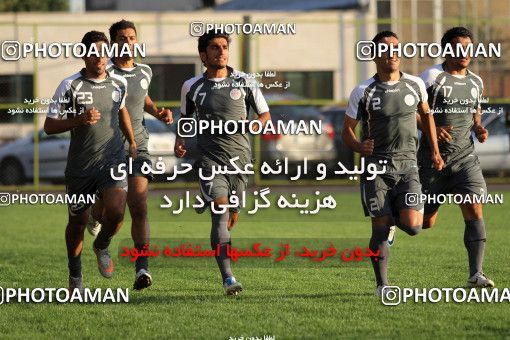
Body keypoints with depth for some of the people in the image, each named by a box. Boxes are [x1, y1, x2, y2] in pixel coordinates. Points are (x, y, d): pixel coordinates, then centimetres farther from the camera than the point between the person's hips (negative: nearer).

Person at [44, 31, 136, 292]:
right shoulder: (69, 86, -8)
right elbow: (49, 126, -8)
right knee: (77, 222, 9)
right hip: (80, 164, -1)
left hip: (113, 161, 1)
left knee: (116, 211, -21)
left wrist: (132, 142, 26)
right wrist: (79, 120, -22)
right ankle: (75, 275, 31)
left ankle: (102, 247, 12)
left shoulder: (119, 84, 4)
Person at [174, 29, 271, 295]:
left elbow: (265, 115, 9)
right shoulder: (192, 87, 4)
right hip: (210, 159, -2)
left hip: (240, 156, 2)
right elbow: (186, 117, 22)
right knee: (220, 213, -17)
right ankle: (228, 278, -23)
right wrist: (180, 139, 4)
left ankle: (219, 245, 48)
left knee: (232, 216, 11)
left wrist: (251, 127, -11)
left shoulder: (243, 82, 2)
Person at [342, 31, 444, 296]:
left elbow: (426, 114, 24)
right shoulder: (363, 92, -1)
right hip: (376, 166, -2)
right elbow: (347, 130, 4)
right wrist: (359, 147, -17)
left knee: (412, 225, -12)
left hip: (407, 164, 2)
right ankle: (382, 285, 4)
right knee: (380, 227, -7)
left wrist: (435, 151, 22)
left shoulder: (415, 85, 6)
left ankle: (395, 217, 26)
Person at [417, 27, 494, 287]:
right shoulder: (432, 77, -8)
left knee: (474, 210, -15)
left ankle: (475, 274, -15)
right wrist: (432, 128, -23)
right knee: (426, 222, 2)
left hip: (465, 156, 4)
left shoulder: (475, 82, 11)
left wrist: (479, 129, 4)